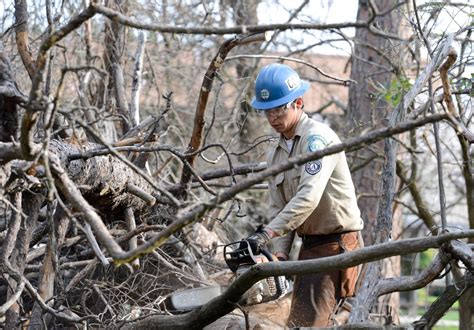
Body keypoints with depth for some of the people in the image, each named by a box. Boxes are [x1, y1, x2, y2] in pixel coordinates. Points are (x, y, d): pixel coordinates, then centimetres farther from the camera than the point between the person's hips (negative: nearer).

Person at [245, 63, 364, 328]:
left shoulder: (317, 137, -14)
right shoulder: (277, 154, 14)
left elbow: (309, 196, -27)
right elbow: (279, 208, 10)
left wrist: (266, 234, -33)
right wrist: (280, 254, -6)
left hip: (338, 244, -9)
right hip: (311, 245, 9)